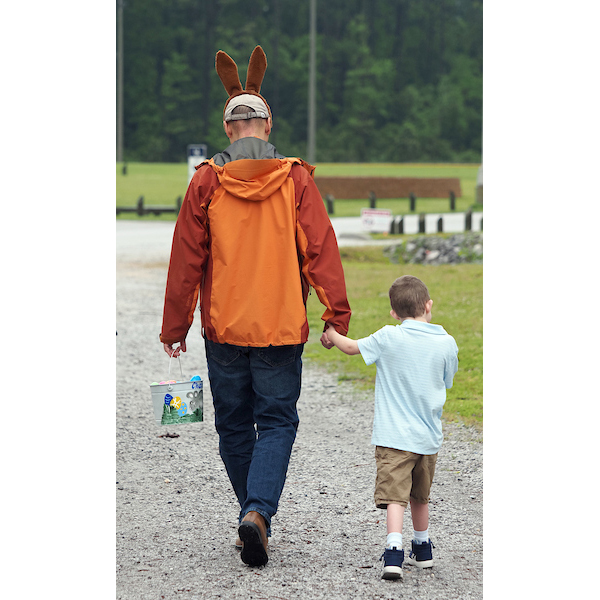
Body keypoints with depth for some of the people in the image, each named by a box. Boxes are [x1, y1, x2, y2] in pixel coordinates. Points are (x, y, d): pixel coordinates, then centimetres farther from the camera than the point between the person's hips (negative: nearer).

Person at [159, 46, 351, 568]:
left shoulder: (207, 182, -2)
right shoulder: (296, 180, -3)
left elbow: (186, 259, 1)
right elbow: (321, 250, -6)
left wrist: (175, 326, 8)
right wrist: (336, 315, -3)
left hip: (223, 328, 1)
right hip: (281, 328, -1)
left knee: (234, 426, 14)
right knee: (277, 423, 3)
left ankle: (254, 515, 22)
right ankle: (258, 511, -17)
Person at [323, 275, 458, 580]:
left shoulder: (389, 338, -9)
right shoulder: (447, 343, -2)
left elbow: (352, 347, 4)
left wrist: (331, 334, 24)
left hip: (394, 436, -4)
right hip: (429, 437, 4)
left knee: (395, 496, -11)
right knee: (420, 497, 22)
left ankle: (393, 553, -27)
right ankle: (422, 550, 35)